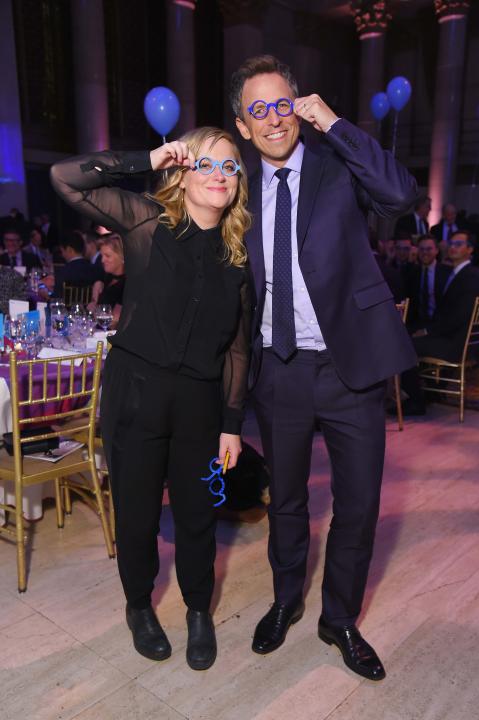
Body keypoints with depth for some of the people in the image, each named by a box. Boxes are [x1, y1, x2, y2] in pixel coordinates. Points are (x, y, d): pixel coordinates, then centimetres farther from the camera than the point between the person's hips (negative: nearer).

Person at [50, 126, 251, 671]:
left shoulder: (236, 254, 6)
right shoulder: (148, 221, -3)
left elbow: (236, 346, 7)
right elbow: (65, 178, -12)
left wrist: (232, 424, 6)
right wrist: (147, 159, -13)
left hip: (200, 399, 3)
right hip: (136, 388, -2)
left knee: (197, 512, 14)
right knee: (137, 510, 12)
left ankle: (198, 610, 39)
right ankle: (139, 605, 39)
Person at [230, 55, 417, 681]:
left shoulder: (339, 168, -1)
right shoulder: (242, 190, 7)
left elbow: (402, 194, -21)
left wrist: (332, 123, -16)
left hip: (348, 365, -2)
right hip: (277, 369, 2)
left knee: (359, 505, 8)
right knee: (285, 499, 18)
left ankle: (341, 620, 33)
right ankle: (286, 601, 42)